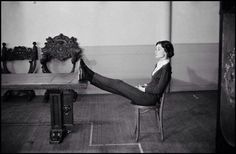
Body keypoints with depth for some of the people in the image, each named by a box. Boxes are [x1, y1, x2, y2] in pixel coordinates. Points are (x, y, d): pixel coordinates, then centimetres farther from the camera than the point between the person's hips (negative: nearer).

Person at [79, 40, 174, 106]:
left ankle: (90, 76, -7)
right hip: (147, 94, 8)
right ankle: (89, 75, -3)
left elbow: (158, 90, -19)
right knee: (118, 85, -2)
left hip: (151, 98, -8)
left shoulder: (166, 68, -15)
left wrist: (143, 89, -10)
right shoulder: (159, 64, 14)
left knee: (118, 84, -11)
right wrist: (145, 86, 7)